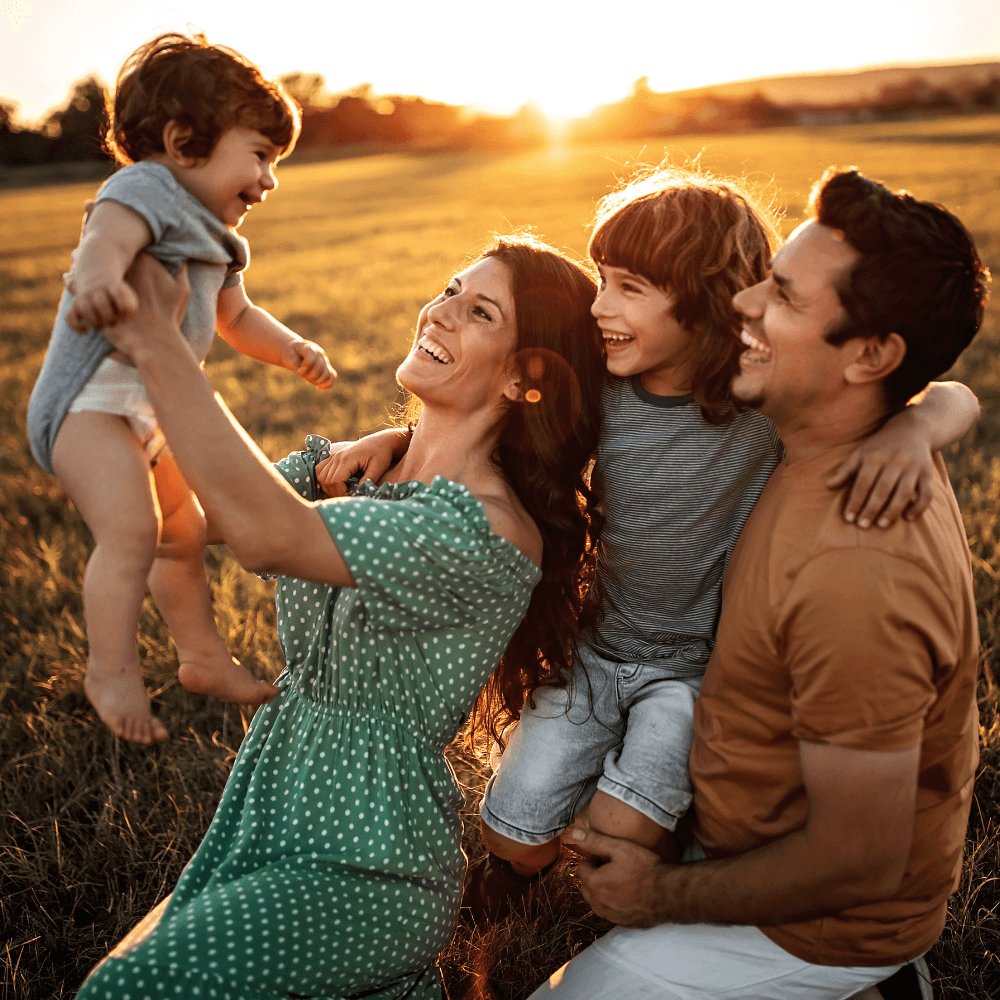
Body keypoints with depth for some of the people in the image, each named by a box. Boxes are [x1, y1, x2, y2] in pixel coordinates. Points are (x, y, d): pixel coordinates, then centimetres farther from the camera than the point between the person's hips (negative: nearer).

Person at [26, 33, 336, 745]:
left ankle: (203, 657, 34)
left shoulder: (212, 236, 16)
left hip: (156, 409, 10)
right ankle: (112, 672, -6)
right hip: (92, 397, -10)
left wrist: (291, 348, 9)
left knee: (184, 532, 18)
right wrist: (97, 279, -59)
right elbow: (104, 240, -36)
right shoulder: (145, 191, -14)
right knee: (131, 530, -24)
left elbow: (236, 316, 27)